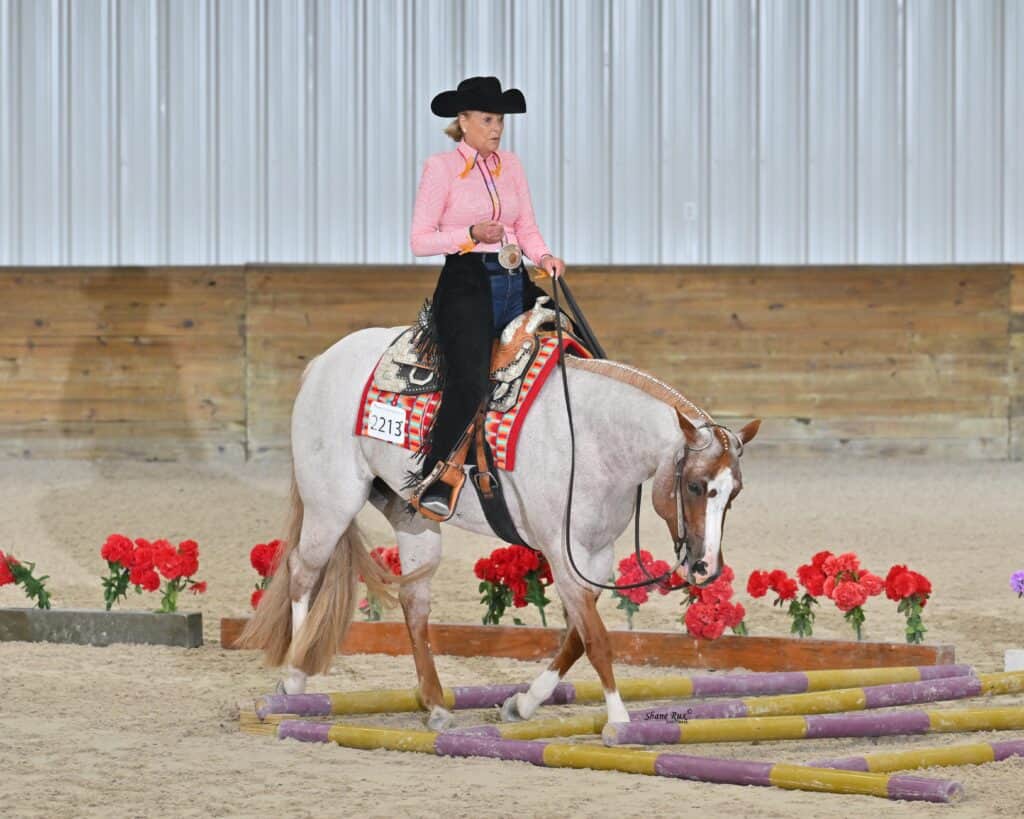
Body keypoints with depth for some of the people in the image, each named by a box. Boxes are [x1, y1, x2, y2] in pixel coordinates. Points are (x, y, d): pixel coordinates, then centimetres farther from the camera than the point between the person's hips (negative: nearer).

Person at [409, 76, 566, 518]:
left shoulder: (510, 165, 15)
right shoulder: (441, 168, -1)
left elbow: (527, 228, 17)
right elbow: (420, 239, -3)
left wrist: (543, 257, -4)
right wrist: (472, 234, -16)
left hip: (516, 285, 6)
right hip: (467, 285, -6)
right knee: (470, 383, -27)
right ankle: (434, 484, -24)